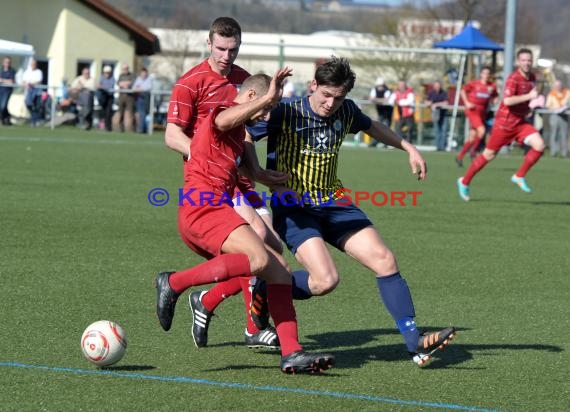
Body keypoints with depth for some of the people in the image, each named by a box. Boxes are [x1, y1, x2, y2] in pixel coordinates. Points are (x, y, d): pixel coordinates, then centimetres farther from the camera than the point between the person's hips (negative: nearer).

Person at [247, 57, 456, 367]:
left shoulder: (346, 112, 2)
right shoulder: (285, 114, -15)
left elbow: (372, 127, 26)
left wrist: (408, 148, 23)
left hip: (333, 203, 6)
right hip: (294, 209, -6)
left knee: (384, 260, -8)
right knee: (325, 279, -25)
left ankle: (415, 344, -3)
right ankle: (261, 291, 3)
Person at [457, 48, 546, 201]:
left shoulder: (532, 78, 6)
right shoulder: (514, 78, -19)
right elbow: (507, 101, -34)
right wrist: (528, 96, -31)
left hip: (520, 122, 7)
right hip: (505, 122, -7)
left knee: (539, 145, -14)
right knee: (489, 155, 3)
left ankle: (519, 176, 0)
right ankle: (464, 182, 21)